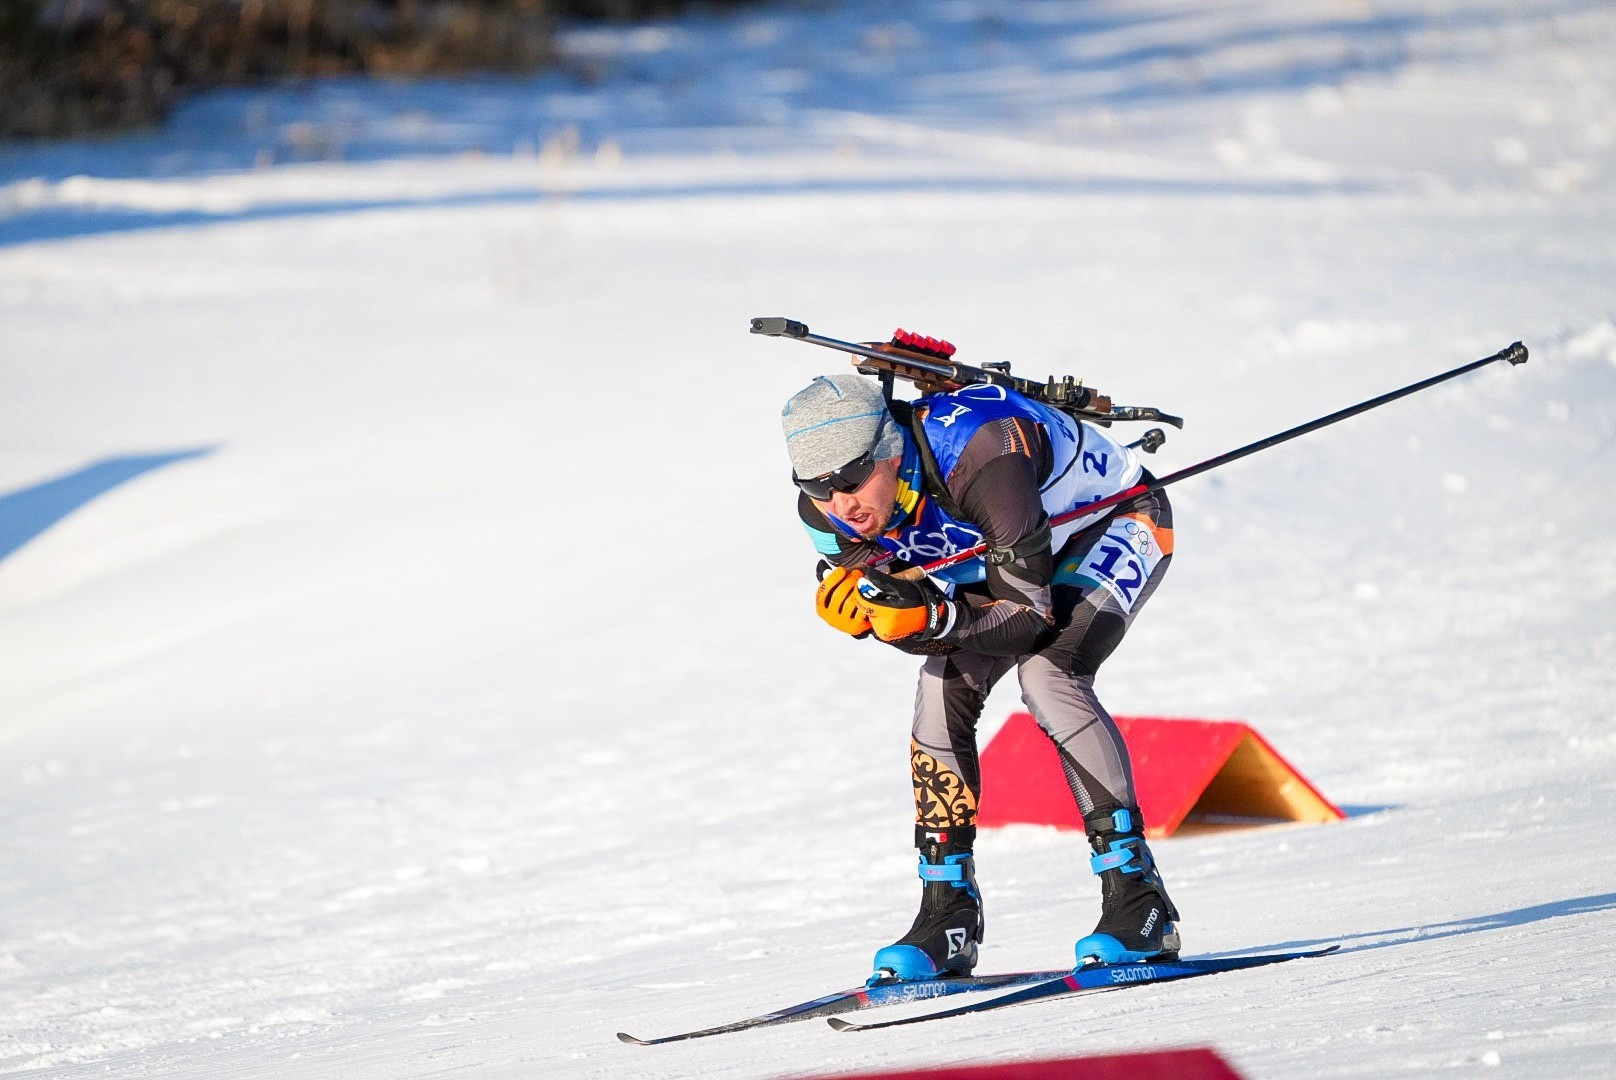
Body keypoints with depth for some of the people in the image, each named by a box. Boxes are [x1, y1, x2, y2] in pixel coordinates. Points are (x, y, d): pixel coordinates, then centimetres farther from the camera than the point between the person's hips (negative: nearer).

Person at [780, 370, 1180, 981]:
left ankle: (1140, 905, -25)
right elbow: (903, 617, -13)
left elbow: (1030, 614, -37)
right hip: (1007, 551, 7)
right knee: (943, 689, -12)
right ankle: (947, 917, -3)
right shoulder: (829, 510, -21)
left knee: (1046, 674, -28)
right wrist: (857, 606, -35)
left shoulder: (977, 459, -41)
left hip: (1118, 523, -7)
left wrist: (932, 617, -50)